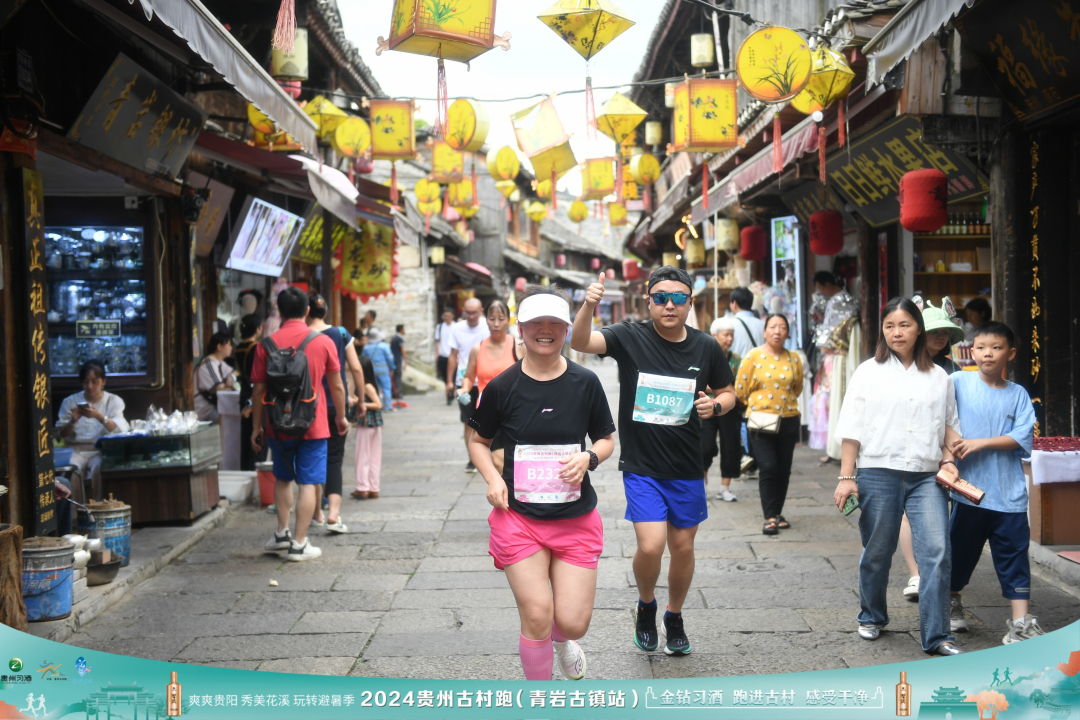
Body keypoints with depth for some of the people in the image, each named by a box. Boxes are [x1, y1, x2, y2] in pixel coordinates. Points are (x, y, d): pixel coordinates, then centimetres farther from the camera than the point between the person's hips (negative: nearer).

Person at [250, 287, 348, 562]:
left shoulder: (267, 344, -4)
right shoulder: (323, 342, -5)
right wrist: (341, 416, 16)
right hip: (313, 425, -2)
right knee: (308, 483, 2)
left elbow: (258, 389, 0)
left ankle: (282, 533, 23)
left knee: (282, 479, 21)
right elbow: (337, 386, 1)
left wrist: (256, 426, 9)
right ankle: (299, 544, 2)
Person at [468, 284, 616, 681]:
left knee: (573, 622, -1)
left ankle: (562, 639, 39)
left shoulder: (585, 383, -1)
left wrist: (588, 458, -12)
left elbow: (606, 440, 10)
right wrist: (492, 478, -7)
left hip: (576, 518, 1)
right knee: (536, 616, -6)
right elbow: (478, 440, 11)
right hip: (518, 517, -1)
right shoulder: (502, 387, -3)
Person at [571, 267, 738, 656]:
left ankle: (674, 618, 37)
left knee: (683, 547, 12)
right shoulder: (631, 338, -8)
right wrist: (589, 306, -42)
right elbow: (580, 342, -23)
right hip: (641, 467, -3)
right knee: (651, 546, -14)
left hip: (687, 469, 3)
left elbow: (728, 393, 13)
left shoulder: (707, 348, 0)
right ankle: (645, 604, 19)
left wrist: (716, 406, -10)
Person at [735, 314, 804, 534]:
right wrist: (757, 405, 8)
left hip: (788, 420, 4)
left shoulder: (794, 359, 5)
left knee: (783, 469, 8)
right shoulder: (753, 356, -4)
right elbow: (741, 390, 0)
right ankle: (770, 516, -6)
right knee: (768, 467, -11)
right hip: (761, 420, -3)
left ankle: (777, 513, 22)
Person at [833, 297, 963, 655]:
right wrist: (846, 477, -4)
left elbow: (950, 425, 19)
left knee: (937, 552, -10)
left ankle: (936, 635, -4)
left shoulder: (938, 377, 13)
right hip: (879, 473, -1)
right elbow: (852, 428, 2)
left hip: (927, 477, 1)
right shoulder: (869, 372, 6)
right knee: (877, 552, 8)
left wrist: (949, 458, 1)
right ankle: (871, 617, 31)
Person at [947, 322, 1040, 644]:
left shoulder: (1018, 394, 4)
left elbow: (1023, 437, -6)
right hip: (970, 488, -1)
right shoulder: (958, 383, 0)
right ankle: (951, 604, 35)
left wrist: (981, 443, -14)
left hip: (1009, 493, 1)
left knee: (1014, 554, 0)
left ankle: (1021, 624, 4)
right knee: (961, 549, 12)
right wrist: (951, 446, -11)